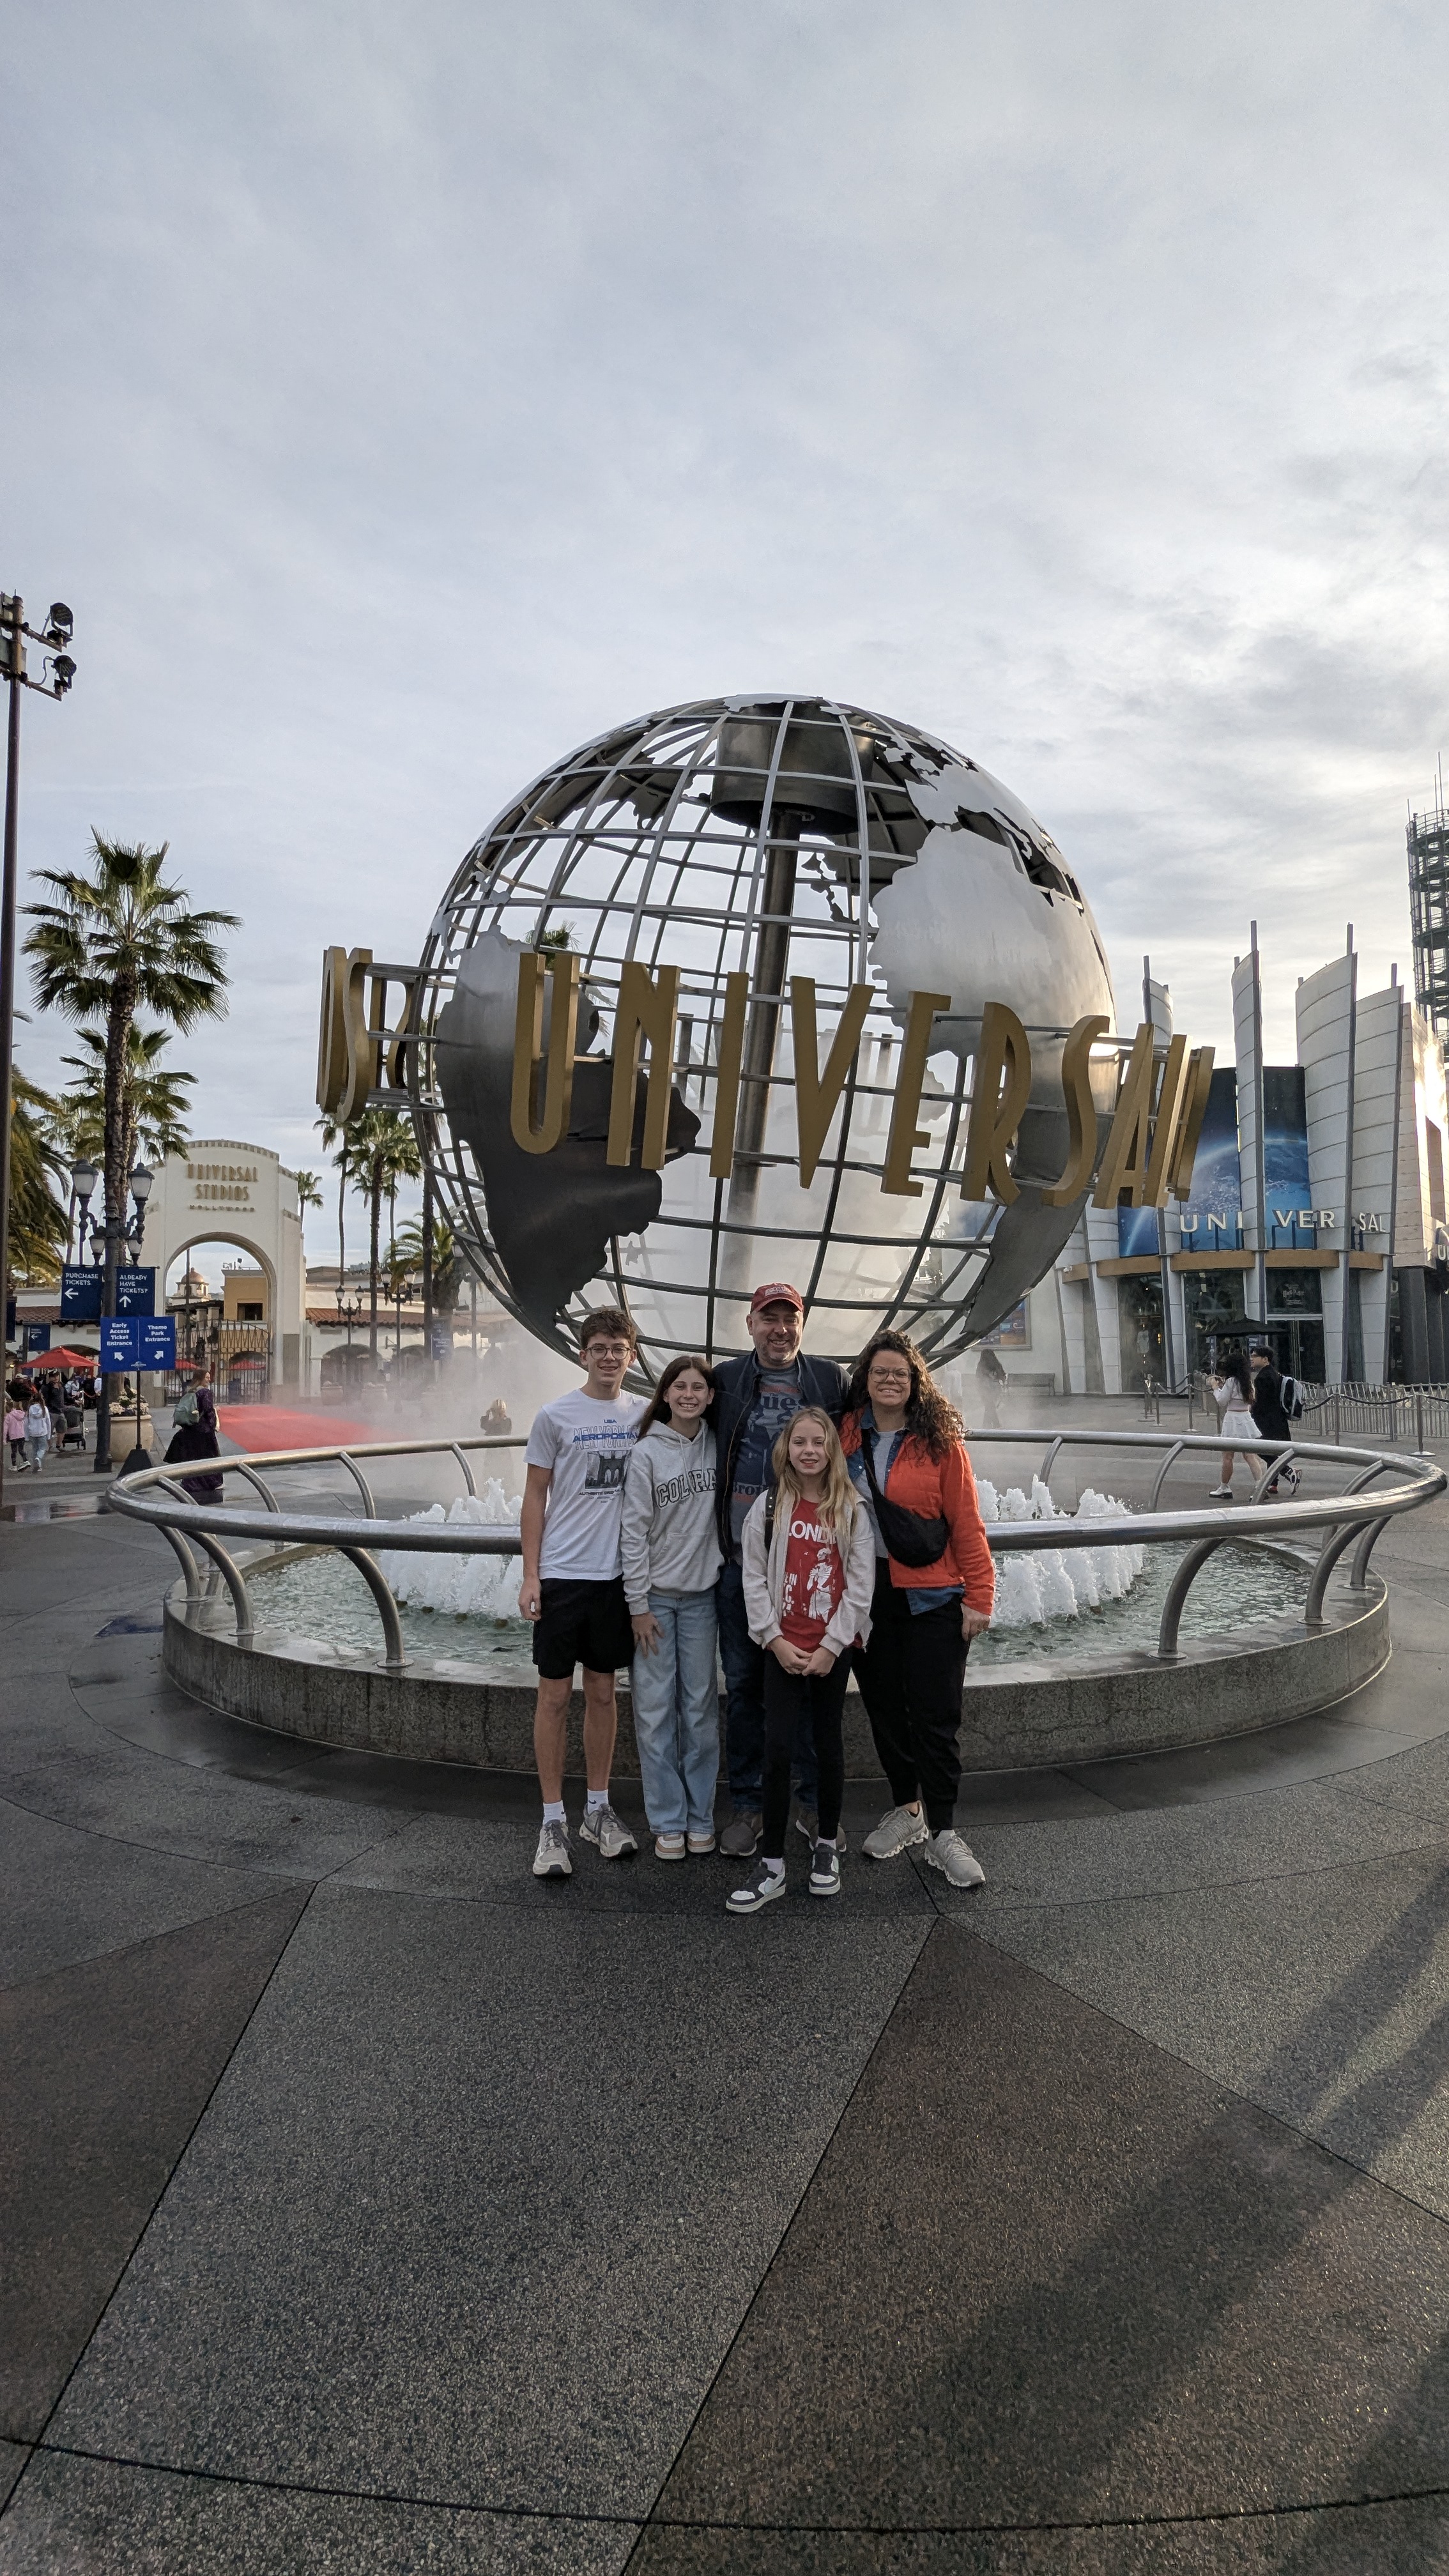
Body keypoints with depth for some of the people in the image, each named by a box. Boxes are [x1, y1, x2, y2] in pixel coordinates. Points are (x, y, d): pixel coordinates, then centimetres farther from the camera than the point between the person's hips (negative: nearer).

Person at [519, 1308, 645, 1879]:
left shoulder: (644, 1414, 5)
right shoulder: (555, 1417, -4)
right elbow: (535, 1498, 0)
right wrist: (530, 1574, -5)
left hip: (618, 1574, 3)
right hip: (562, 1573, -3)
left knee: (603, 1692, 12)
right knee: (555, 1694, 2)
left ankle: (599, 1809, 24)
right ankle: (553, 1821, 12)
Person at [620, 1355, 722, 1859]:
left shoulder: (715, 1446, 2)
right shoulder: (646, 1453, -8)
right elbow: (634, 1532, -8)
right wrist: (638, 1605, -9)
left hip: (701, 1594, 3)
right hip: (655, 1595, -3)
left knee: (701, 1707, 8)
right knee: (655, 1708, 0)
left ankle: (701, 1818, 19)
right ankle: (668, 1822, 12)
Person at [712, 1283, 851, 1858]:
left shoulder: (831, 1380, 7)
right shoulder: (724, 1380, 7)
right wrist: (716, 1538, 5)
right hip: (742, 1558, 0)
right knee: (744, 1683, 7)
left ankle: (814, 1803, 20)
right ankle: (747, 1805, 19)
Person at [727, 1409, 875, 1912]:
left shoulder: (852, 1511, 0)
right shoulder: (768, 1507, 0)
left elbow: (860, 1584, -3)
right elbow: (754, 1578, -1)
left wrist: (832, 1645, -9)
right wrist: (776, 1640, -8)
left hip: (833, 1648, 0)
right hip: (783, 1648, 0)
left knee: (827, 1743, 11)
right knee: (778, 1747, -4)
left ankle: (826, 1846, 29)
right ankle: (771, 1866, 4)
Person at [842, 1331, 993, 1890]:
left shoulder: (940, 1441, -3)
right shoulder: (846, 1435, 4)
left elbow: (966, 1523, -4)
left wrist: (978, 1596, -8)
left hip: (932, 1597, -3)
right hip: (865, 1596, 3)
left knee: (936, 1716, 0)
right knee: (884, 1707, 13)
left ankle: (942, 1834, 12)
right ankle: (906, 1809, 30)